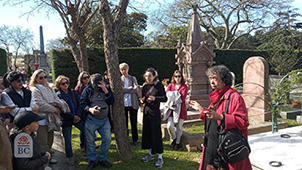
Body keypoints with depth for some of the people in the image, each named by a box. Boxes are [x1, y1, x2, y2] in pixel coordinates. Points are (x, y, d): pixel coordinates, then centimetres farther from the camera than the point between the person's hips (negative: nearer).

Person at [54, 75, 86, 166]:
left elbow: (79, 105, 3)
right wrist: (72, 117, -16)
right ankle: (70, 157, 24)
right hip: (66, 120, -3)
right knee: (67, 140, 6)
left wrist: (78, 115, -11)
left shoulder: (74, 92, 5)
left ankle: (83, 146, 31)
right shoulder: (57, 95, -7)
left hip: (77, 117, 4)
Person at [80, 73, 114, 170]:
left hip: (104, 119, 2)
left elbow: (111, 102, -4)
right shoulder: (88, 90, -1)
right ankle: (92, 161, 22)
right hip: (91, 120, -2)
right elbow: (82, 103, -5)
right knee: (90, 141, 5)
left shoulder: (106, 89, 6)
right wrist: (90, 109, -23)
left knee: (107, 139, 0)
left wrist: (105, 90, -15)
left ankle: (102, 159, 19)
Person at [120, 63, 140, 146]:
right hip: (123, 104, 1)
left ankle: (135, 139, 19)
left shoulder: (133, 78, 5)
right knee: (124, 123, 8)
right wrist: (131, 88, -13)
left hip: (132, 103, 0)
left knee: (134, 123, 6)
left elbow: (137, 89, -9)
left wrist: (125, 89, -12)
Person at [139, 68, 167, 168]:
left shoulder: (159, 85, -7)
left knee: (156, 134, -4)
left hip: (155, 112, -6)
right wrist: (142, 100, -6)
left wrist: (155, 98, -23)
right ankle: (151, 154, 26)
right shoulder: (145, 87, 8)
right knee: (147, 133, 10)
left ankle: (160, 158, 6)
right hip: (146, 112, 6)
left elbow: (165, 99, -8)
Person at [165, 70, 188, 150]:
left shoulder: (184, 86, 4)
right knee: (169, 126, -13)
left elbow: (183, 98, -10)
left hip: (181, 109, -1)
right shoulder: (170, 85, 12)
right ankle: (174, 139, 16)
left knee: (179, 127, 7)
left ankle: (177, 143, 27)